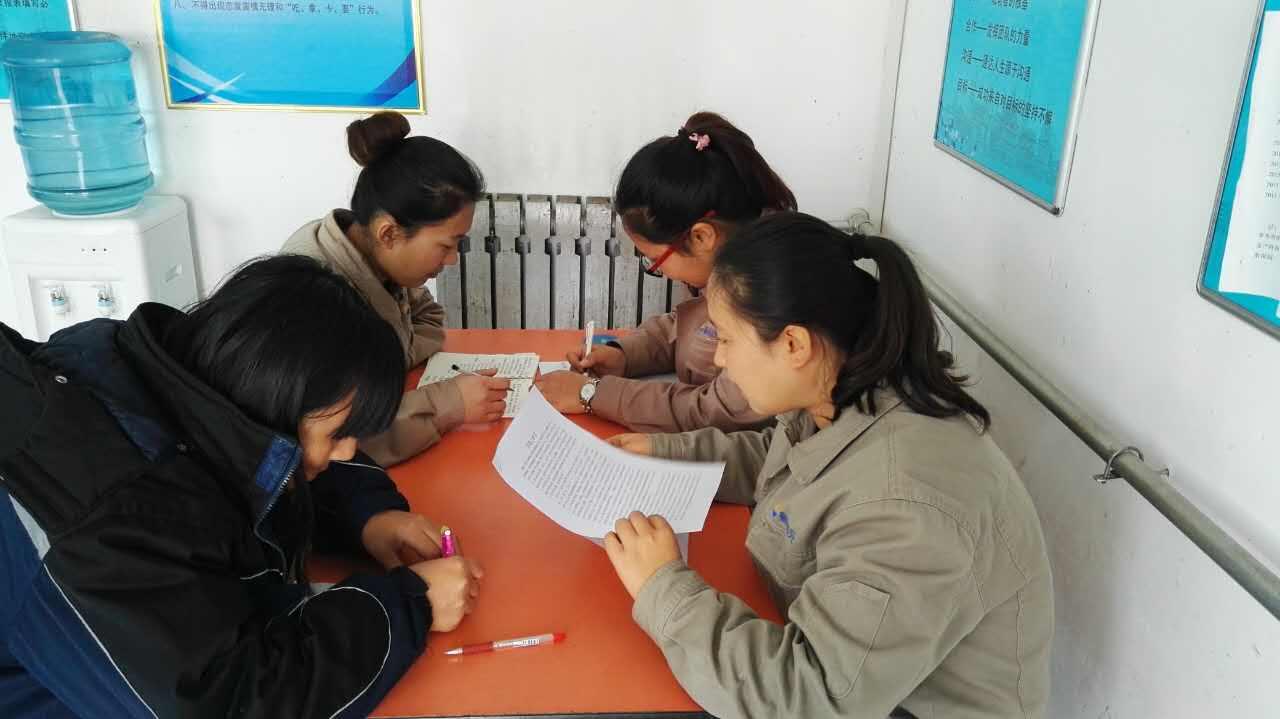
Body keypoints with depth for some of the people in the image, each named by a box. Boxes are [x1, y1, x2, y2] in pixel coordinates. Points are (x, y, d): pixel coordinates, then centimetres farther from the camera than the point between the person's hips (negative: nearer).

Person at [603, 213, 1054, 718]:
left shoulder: (904, 509, -34)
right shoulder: (838, 403, -7)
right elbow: (774, 462, 16)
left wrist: (664, 588, -27)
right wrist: (665, 453, 4)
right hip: (840, 669, 7)